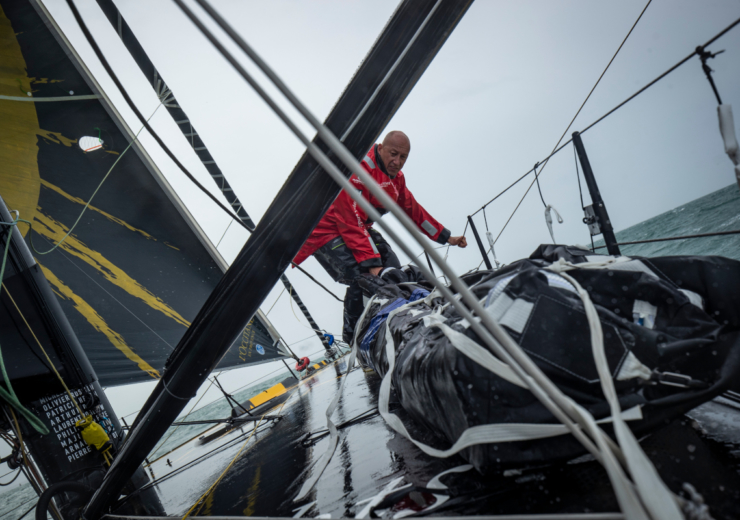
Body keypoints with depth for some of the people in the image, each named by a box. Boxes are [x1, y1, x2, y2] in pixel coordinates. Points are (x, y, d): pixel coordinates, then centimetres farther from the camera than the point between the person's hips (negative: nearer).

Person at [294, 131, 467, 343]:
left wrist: (446, 237, 17)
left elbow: (413, 210, 16)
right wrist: (371, 263, -36)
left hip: (361, 230, 10)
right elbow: (352, 223, -32)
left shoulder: (395, 176, 4)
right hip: (327, 230, -9)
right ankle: (352, 340, -7)